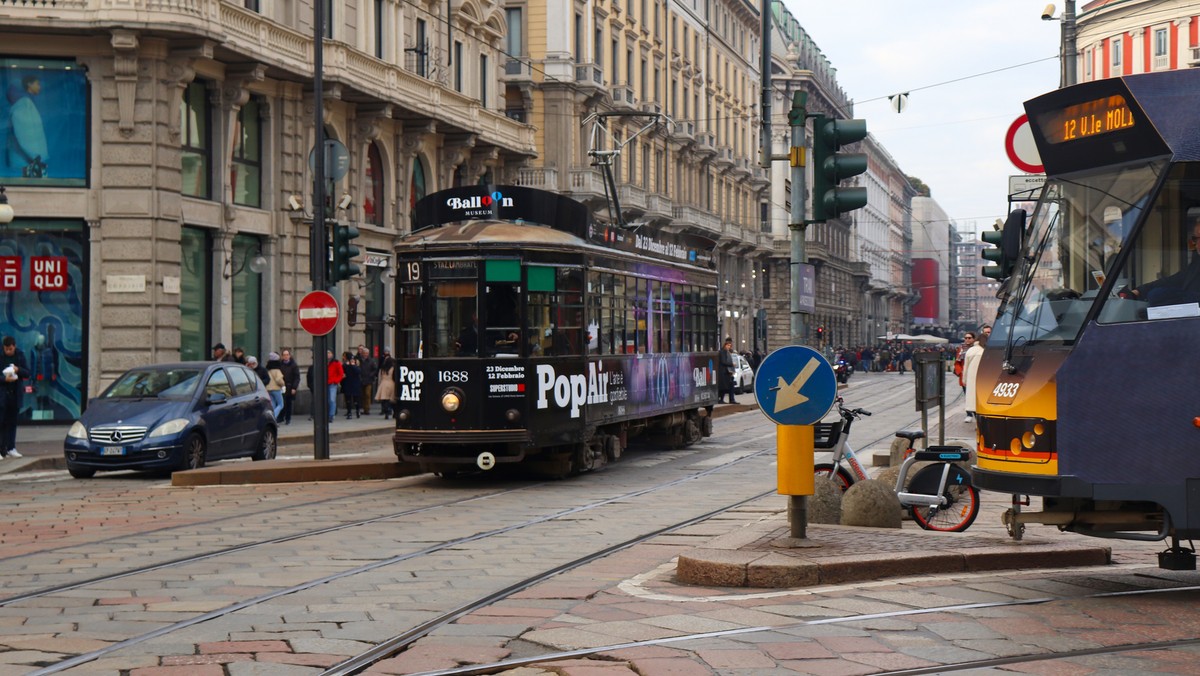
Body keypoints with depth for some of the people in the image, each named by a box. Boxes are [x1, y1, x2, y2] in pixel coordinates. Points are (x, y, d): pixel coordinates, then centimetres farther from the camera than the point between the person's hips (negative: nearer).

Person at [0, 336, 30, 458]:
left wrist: (18, 370, -14)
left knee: (12, 423, 8)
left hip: (15, 394, 3)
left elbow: (27, 374, 5)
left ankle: (11, 448, 14)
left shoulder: (20, 355, 4)